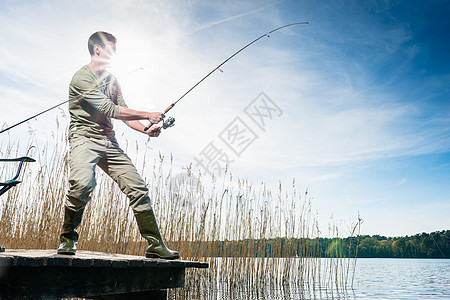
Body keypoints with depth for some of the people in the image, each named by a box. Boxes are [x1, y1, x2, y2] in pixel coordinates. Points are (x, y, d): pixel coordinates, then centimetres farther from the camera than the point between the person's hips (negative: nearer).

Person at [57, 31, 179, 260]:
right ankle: (68, 237, -4)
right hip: (84, 139, -7)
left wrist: (146, 129, 0)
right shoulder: (82, 78, -8)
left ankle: (155, 245, 3)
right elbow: (111, 110, -15)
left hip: (109, 142, 7)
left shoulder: (111, 79, 18)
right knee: (82, 183, -33)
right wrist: (148, 116, -12)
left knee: (138, 188, -4)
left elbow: (123, 113, 17)